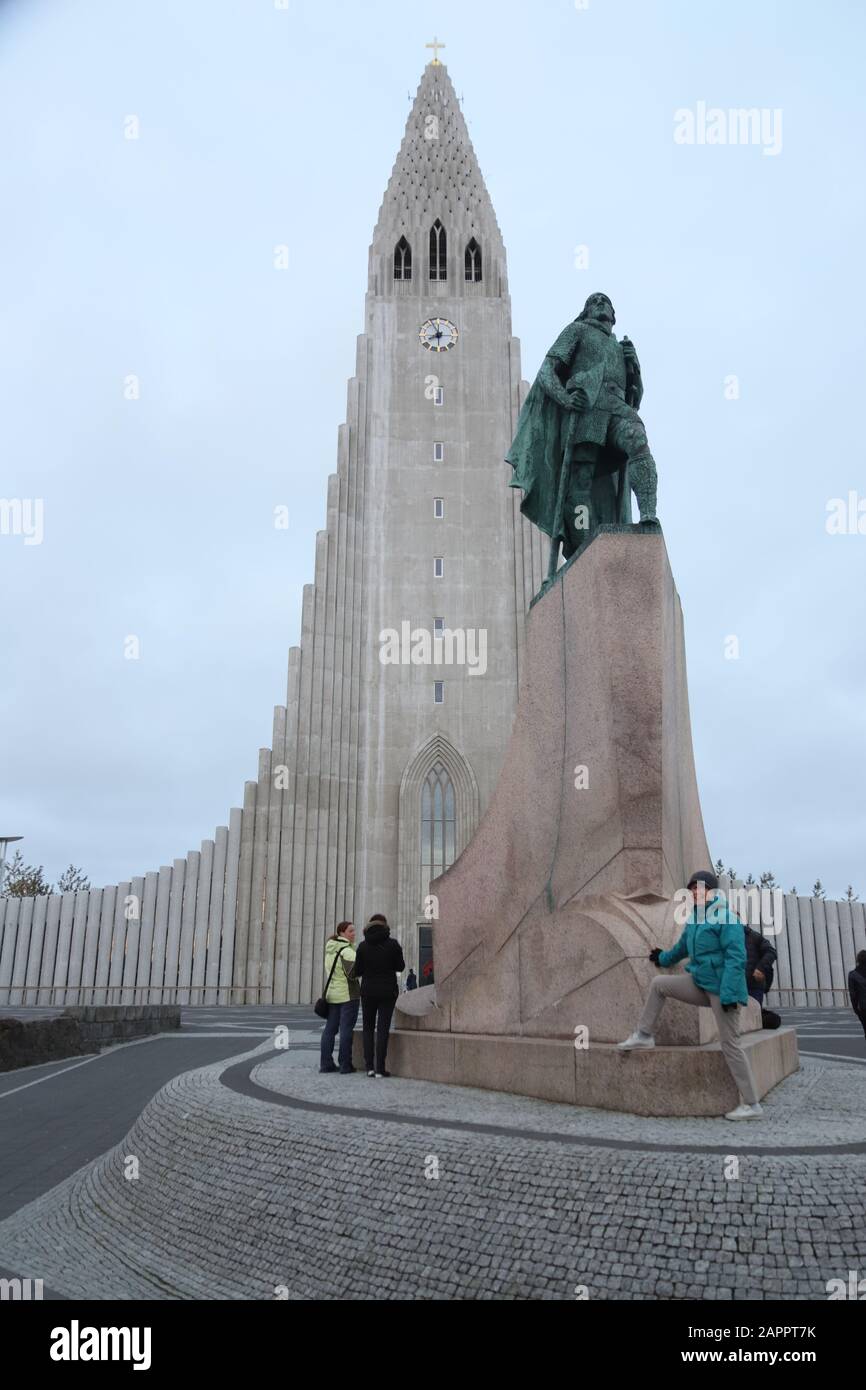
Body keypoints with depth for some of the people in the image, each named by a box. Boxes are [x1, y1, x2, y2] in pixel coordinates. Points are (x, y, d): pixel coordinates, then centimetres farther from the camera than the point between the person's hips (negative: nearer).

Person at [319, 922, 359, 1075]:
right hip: (348, 995, -8)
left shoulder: (330, 949, 11)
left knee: (330, 1029, 11)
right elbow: (352, 973, -25)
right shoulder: (347, 951, -16)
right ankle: (345, 1065, -2)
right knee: (346, 1030, -4)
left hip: (331, 994, 8)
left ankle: (326, 1063, 12)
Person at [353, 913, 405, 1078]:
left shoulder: (363, 945, -5)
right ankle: (380, 1069, -2)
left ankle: (370, 1066, 6)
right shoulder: (393, 944, -8)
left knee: (368, 1028, 13)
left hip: (368, 990, 1)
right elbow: (401, 966, 0)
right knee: (383, 1029, 2)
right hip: (387, 991, -1)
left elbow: (357, 970, -2)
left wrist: (359, 975, 21)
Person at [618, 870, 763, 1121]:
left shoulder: (726, 917, -16)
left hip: (720, 988, -8)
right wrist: (663, 958, 46)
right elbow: (683, 947, 30)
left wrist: (729, 994, -27)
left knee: (729, 1043, -5)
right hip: (699, 983, 8)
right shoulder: (695, 918, 11)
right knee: (659, 984, 9)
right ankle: (644, 1035, 23)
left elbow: (736, 957, -22)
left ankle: (752, 1105, 3)